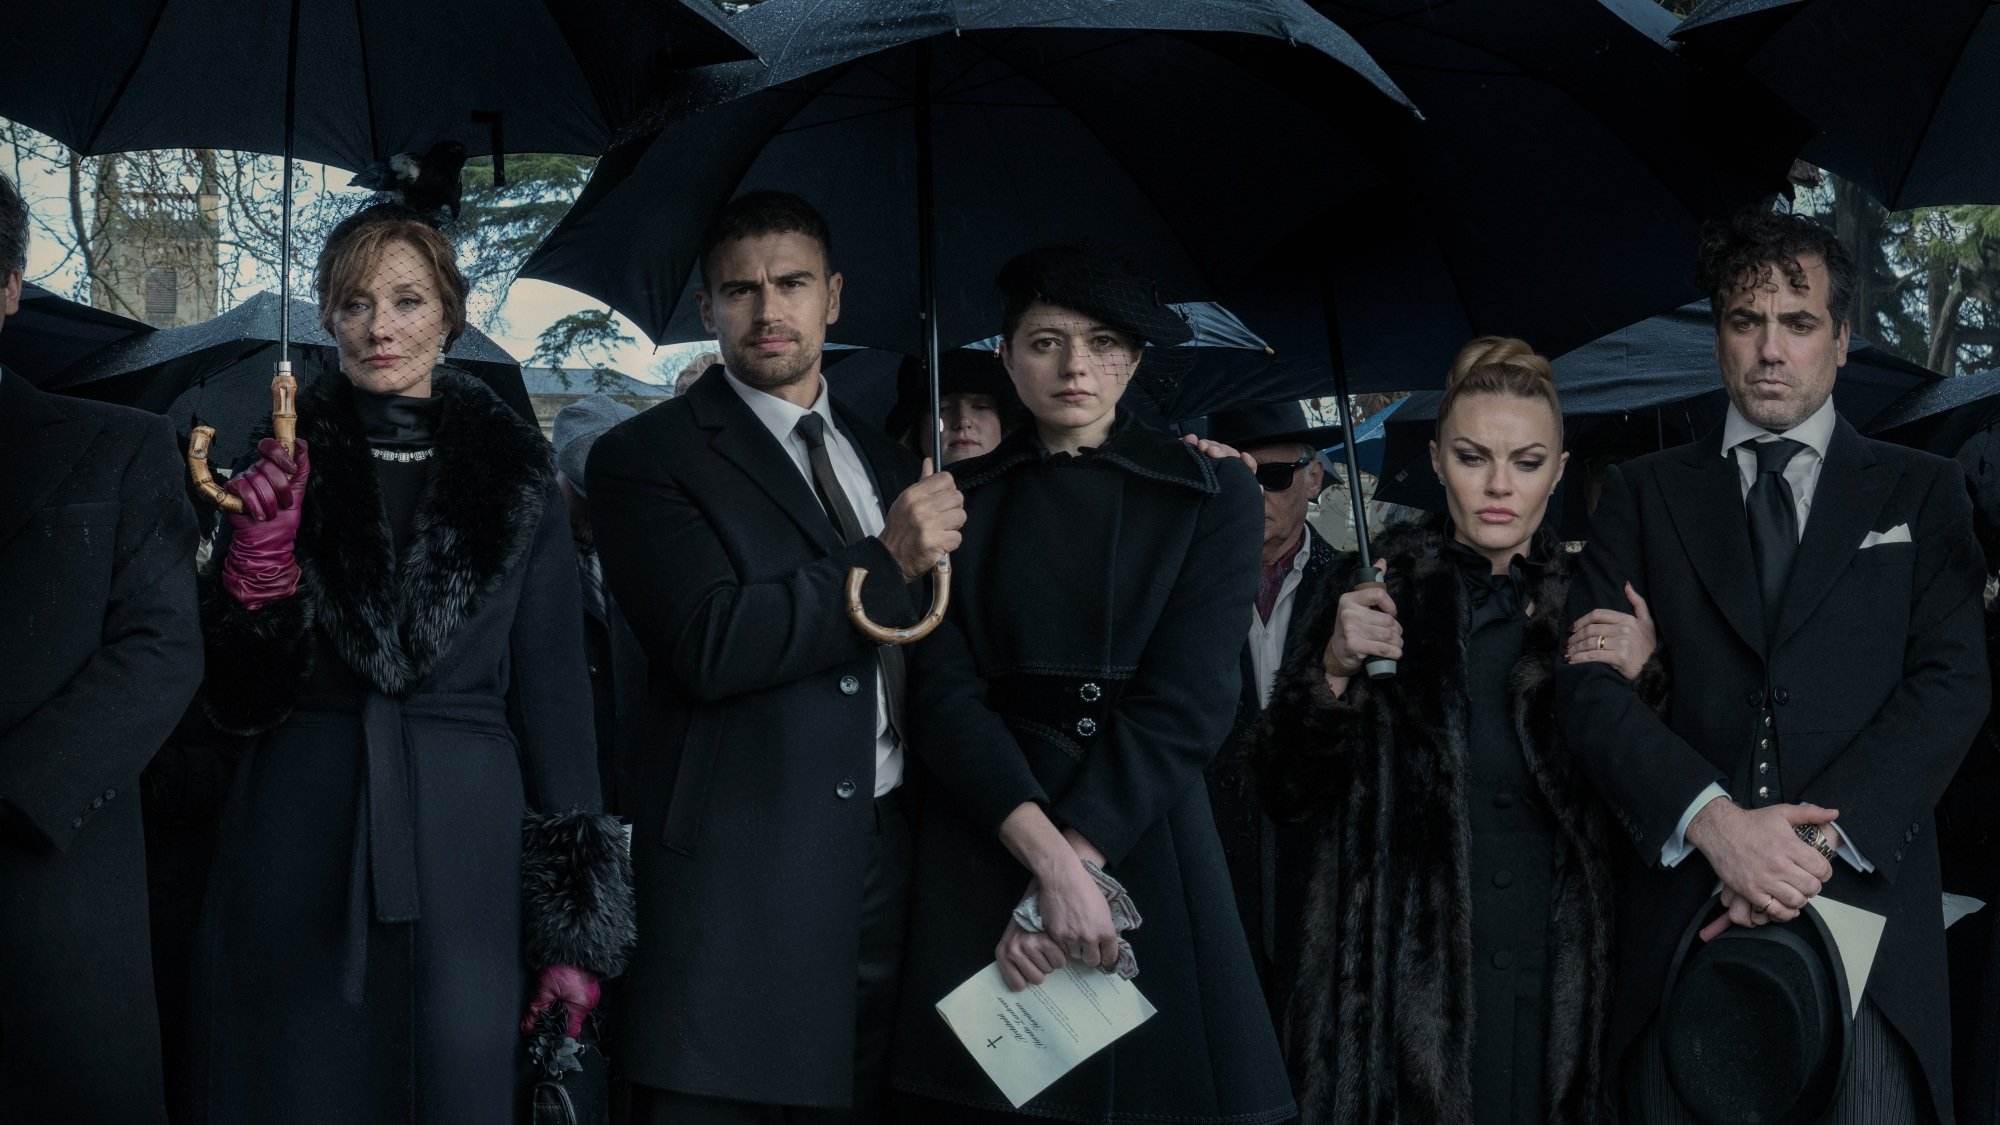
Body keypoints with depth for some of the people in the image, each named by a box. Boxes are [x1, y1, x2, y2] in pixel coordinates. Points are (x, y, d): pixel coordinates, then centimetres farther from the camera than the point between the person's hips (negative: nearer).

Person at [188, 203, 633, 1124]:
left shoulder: (513, 476, 4)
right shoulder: (284, 463, 5)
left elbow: (553, 692, 4)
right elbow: (235, 699, 2)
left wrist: (573, 928, -1)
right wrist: (259, 551, -15)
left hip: (463, 855, 0)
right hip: (300, 865, 0)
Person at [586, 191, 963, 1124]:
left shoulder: (885, 458, 19)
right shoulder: (646, 457, -1)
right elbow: (710, 645, -15)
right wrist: (887, 563, -11)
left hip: (892, 863, 6)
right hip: (741, 884, -5)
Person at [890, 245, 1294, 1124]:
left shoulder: (1211, 493, 3)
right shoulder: (963, 503, 6)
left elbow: (1186, 704, -7)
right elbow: (947, 696, -4)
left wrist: (1077, 861, -17)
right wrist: (1049, 861, -18)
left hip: (1144, 845, -1)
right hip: (982, 846, 1)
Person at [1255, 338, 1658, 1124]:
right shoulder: (1376, 588, 1)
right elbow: (1288, 794, -1)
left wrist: (1642, 683, -9)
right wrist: (1334, 669, -17)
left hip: (1556, 990, 2)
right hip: (1406, 983, -1)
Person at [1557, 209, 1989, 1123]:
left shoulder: (1920, 492, 13)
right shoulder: (1643, 493, 13)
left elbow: (1952, 682, 1)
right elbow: (1589, 681, 2)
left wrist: (1821, 836, -14)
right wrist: (1711, 817, -16)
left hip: (1864, 907, 0)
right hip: (1683, 910, 1)